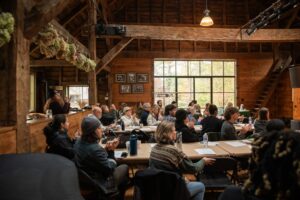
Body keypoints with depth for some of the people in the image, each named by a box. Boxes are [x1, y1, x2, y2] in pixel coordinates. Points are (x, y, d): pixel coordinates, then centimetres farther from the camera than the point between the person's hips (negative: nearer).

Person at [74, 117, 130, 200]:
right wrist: (110, 150, -14)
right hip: (99, 184, -8)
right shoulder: (95, 149, -34)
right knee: (124, 168, 10)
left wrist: (106, 149, -9)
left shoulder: (78, 142, -5)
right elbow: (110, 169, -23)